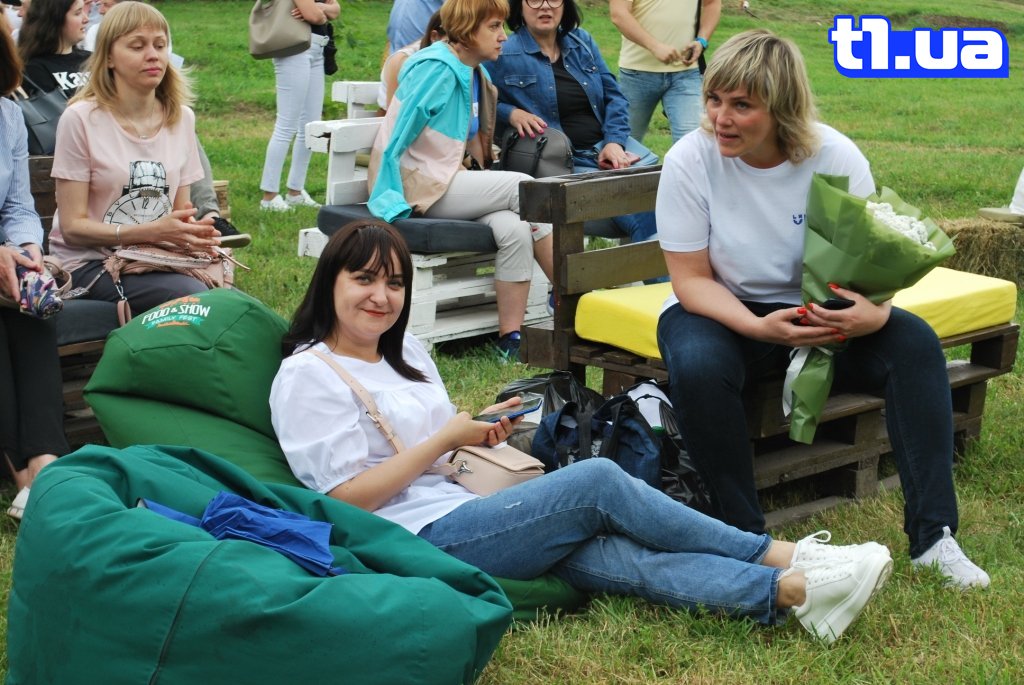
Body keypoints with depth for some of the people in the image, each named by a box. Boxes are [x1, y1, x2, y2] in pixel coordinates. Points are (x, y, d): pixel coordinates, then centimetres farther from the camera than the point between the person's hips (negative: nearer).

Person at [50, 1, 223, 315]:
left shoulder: (182, 118, 7)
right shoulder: (80, 119, -9)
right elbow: (73, 227, -10)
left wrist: (193, 231, -12)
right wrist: (152, 232, -23)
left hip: (159, 260, 5)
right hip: (91, 261, -4)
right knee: (197, 298, -30)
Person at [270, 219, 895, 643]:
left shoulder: (406, 352, 19)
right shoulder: (308, 376, -6)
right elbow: (346, 497, -13)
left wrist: (477, 432, 5)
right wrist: (446, 439, -11)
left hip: (464, 510, 7)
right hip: (421, 538, -7)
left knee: (611, 555, -19)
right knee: (597, 482, -20)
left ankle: (789, 591, -33)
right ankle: (778, 557, -13)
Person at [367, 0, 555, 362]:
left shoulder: (476, 73, 13)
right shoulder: (436, 69, -14)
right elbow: (395, 141, -16)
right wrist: (392, 205, -20)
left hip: (454, 179, 7)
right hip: (422, 186, -7)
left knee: (514, 228, -22)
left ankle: (510, 340, -20)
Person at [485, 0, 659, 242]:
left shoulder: (582, 42, 13)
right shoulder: (503, 55, 0)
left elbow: (614, 96, 13)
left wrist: (615, 142, -3)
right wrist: (511, 113, -15)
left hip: (609, 146, 5)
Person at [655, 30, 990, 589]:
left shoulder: (836, 156, -14)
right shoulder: (690, 161, -17)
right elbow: (692, 279, -14)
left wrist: (875, 312, -34)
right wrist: (759, 328, -32)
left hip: (821, 312, 2)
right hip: (721, 312, -2)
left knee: (915, 342, -23)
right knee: (697, 366, -36)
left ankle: (933, 536, -18)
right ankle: (743, 536, -19)